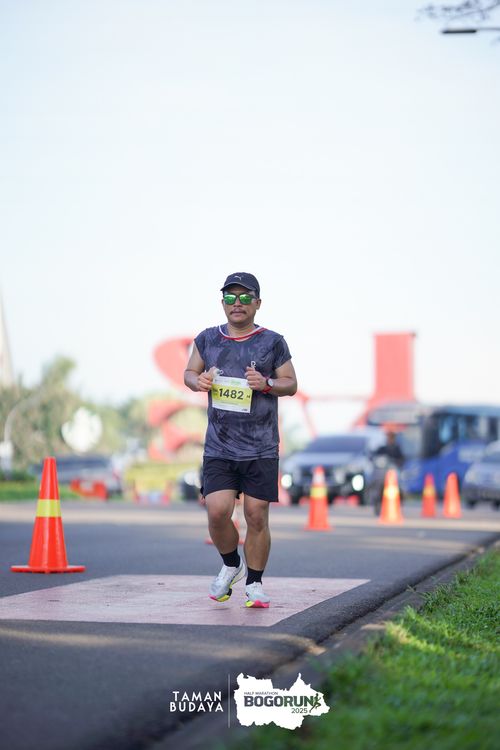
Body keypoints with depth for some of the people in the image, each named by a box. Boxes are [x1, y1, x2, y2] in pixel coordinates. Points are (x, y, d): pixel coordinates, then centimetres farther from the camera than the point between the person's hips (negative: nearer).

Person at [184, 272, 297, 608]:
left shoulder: (273, 342, 0)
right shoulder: (208, 339, 7)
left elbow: (291, 384, 7)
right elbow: (190, 372, 19)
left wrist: (267, 384, -14)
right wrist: (198, 381, -4)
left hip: (261, 450, -1)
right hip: (218, 448, 1)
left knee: (257, 517, -1)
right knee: (218, 512, -11)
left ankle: (254, 583, 17)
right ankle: (231, 565, 18)